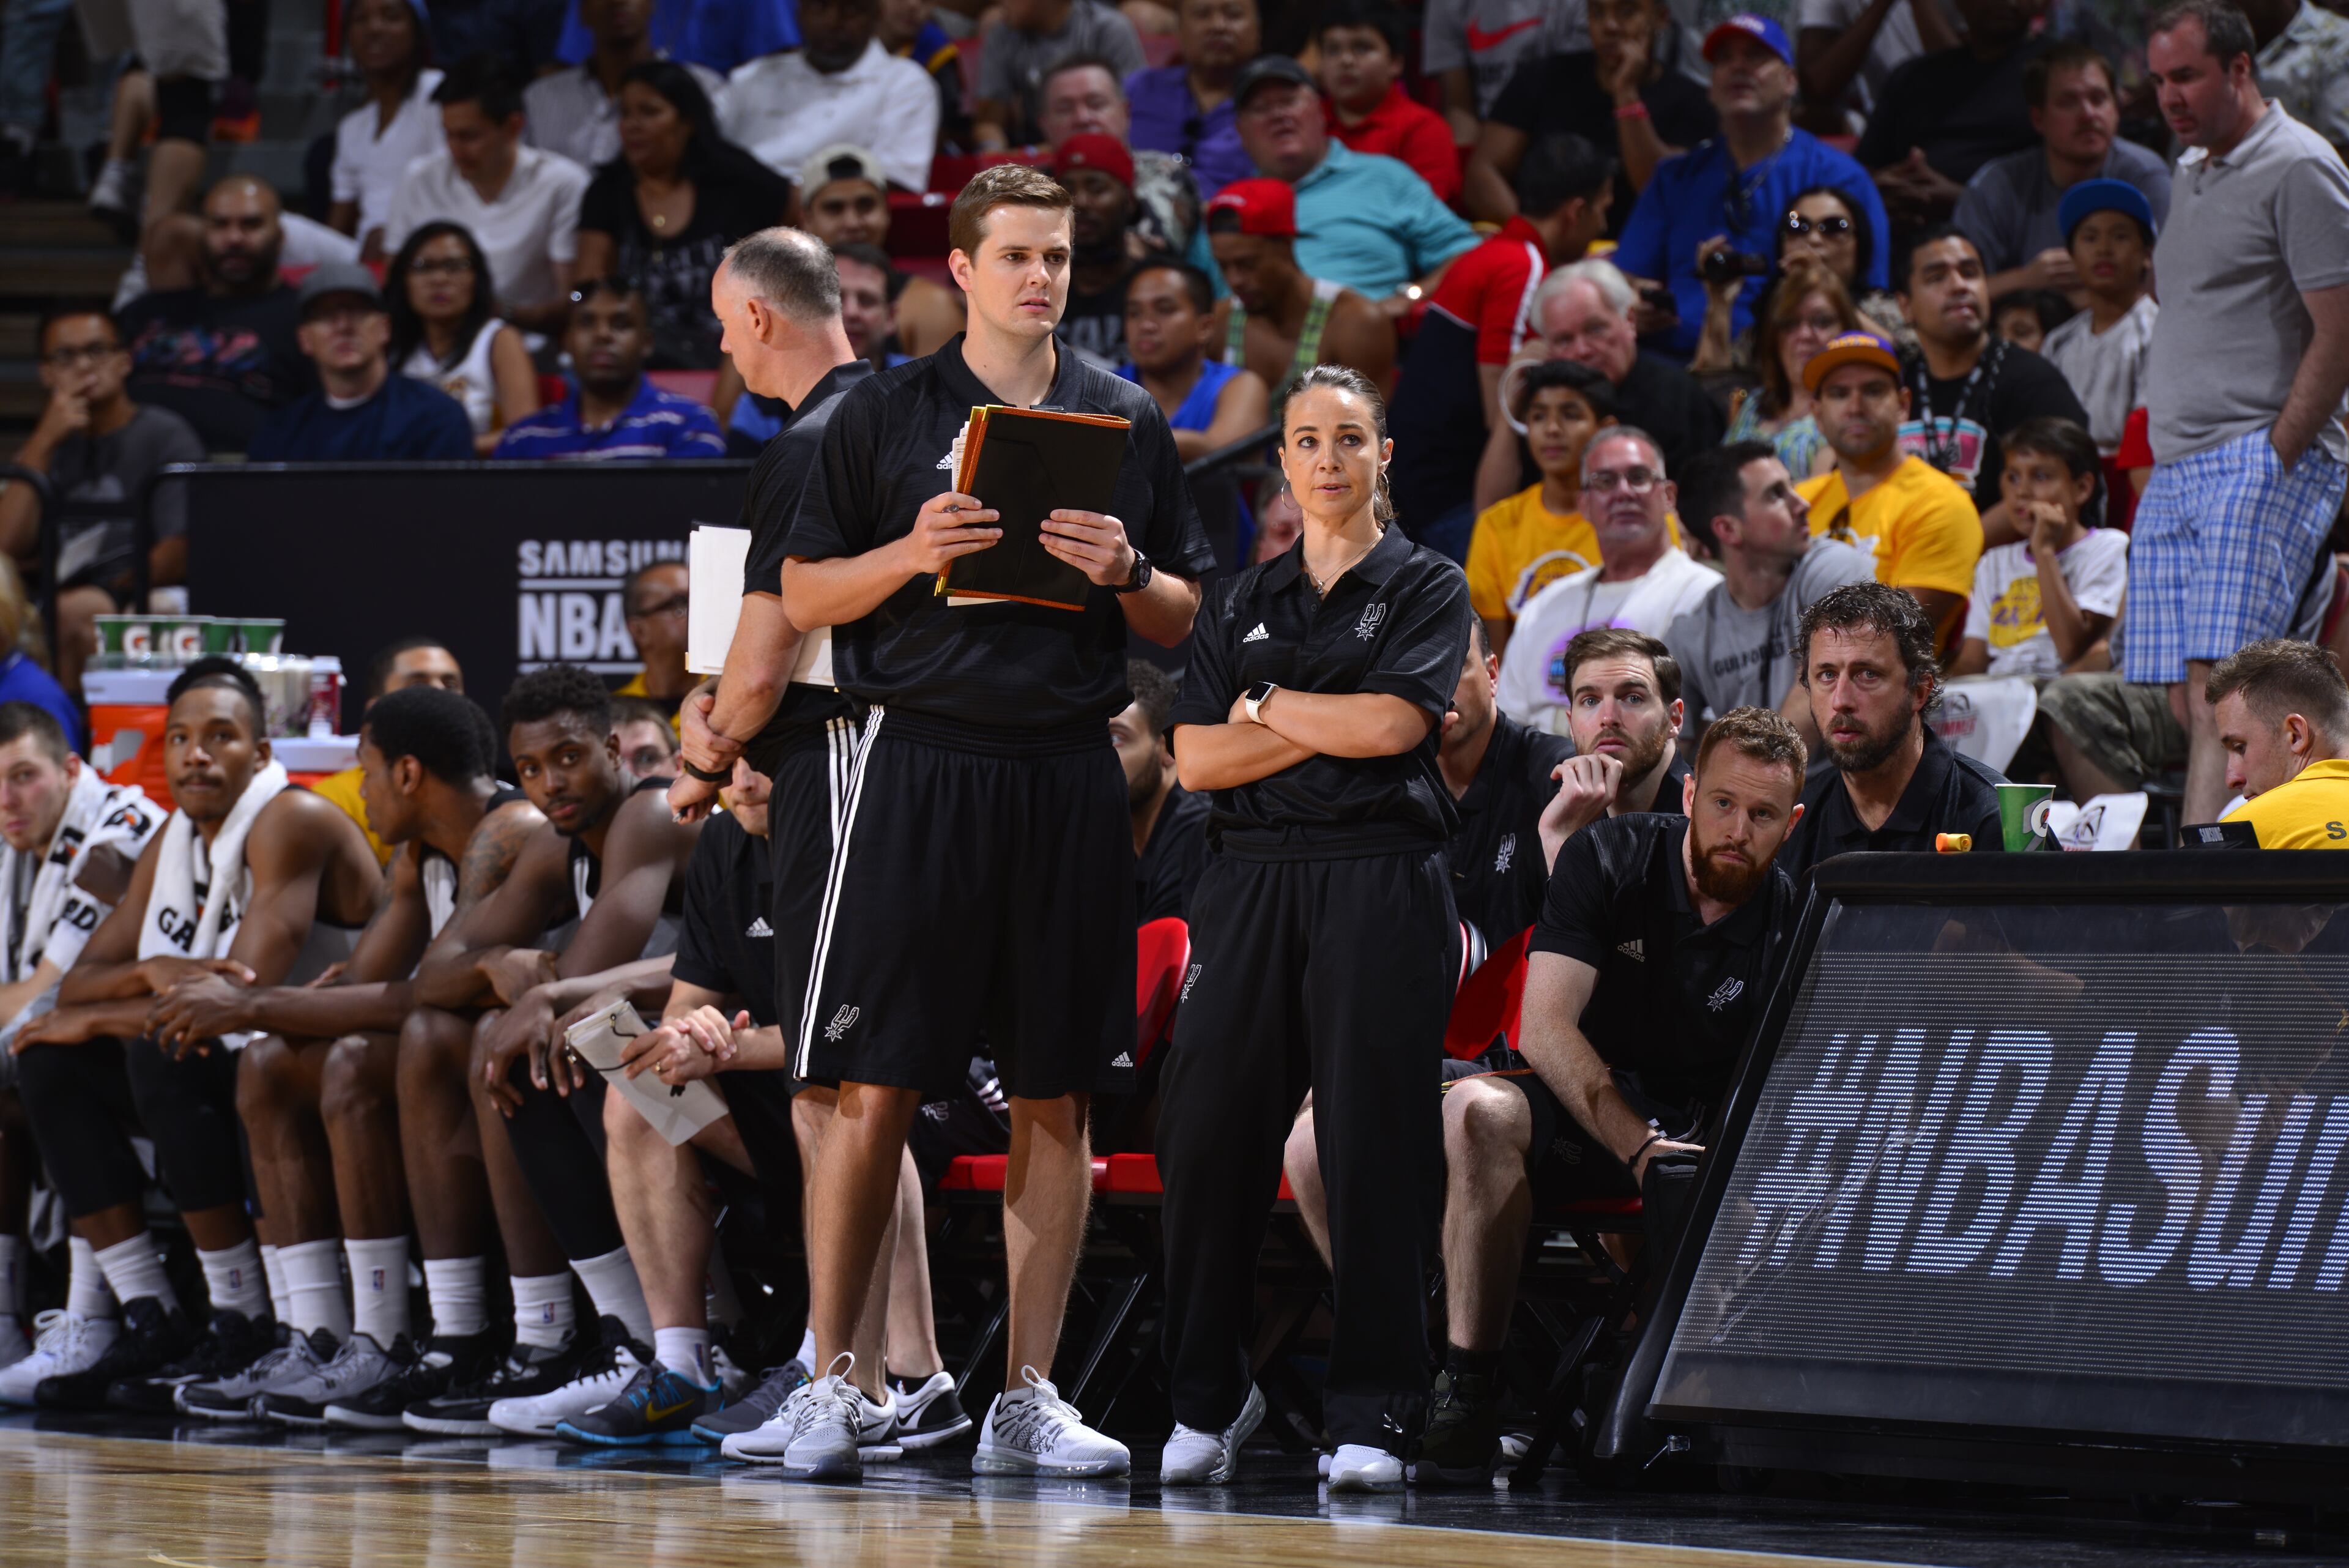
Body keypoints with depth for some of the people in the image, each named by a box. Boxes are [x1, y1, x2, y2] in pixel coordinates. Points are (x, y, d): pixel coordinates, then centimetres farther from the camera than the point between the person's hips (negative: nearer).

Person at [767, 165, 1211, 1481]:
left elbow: (1189, 620, 14)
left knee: (1056, 1098, 3)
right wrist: (910, 554, -11)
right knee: (876, 1089, -5)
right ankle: (836, 1385, 2)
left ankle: (1030, 1398, 8)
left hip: (1068, 776, 2)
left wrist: (1127, 574, -7)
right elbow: (804, 594, 6)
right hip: (922, 765, -2)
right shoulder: (887, 414, 6)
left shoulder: (1129, 421, 11)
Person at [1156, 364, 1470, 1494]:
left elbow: (1392, 723, -9)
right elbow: (1196, 757, 6)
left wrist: (1265, 705, 3)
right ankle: (1207, 1400, 8)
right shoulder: (1242, 604, 18)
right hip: (1251, 881, 3)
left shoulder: (1425, 588, 7)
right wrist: (1330, 727, -4)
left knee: (1373, 1147, -7)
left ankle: (1369, 1415, -4)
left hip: (1379, 882, -3)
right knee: (1207, 1135, -3)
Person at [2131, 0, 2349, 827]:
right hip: (2174, 473, 9)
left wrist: (2274, 462, -16)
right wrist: (2164, 458, 15)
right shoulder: (2193, 176, 22)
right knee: (2184, 693, 1)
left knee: (2219, 681, -19)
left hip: (2259, 459, -9)